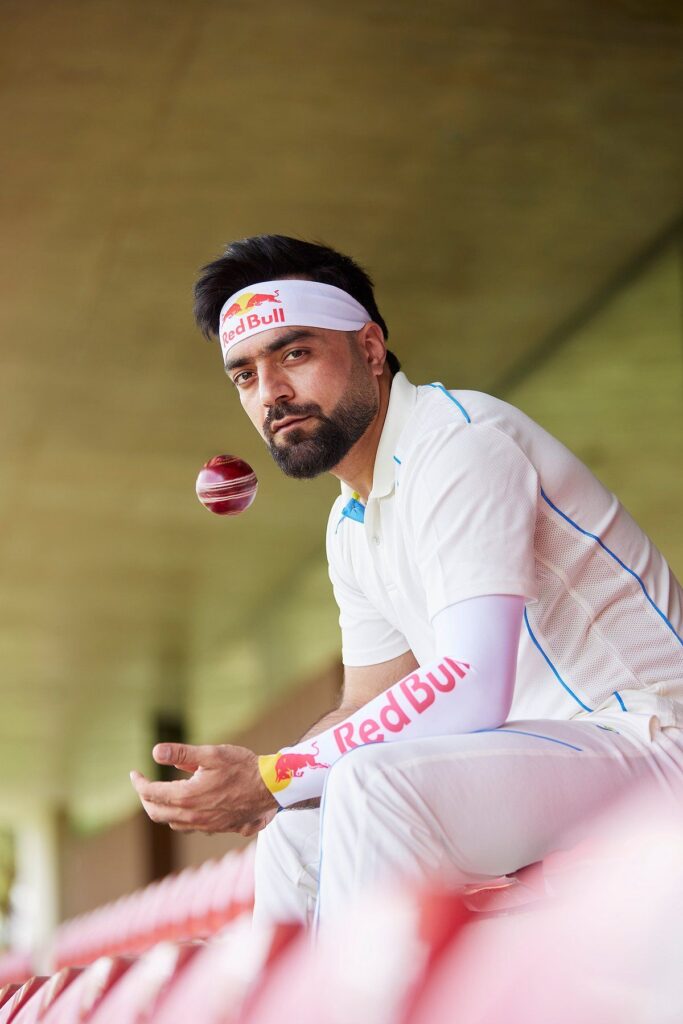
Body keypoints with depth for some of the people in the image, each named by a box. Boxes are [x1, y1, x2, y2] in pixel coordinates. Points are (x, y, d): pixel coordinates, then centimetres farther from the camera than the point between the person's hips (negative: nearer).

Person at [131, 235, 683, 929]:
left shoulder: (458, 439, -16)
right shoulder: (350, 527, 14)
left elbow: (469, 688, -26)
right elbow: (367, 707, 19)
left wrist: (272, 779, -23)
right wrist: (242, 782, 0)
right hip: (531, 760, 10)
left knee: (374, 784, -30)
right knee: (295, 832, 7)